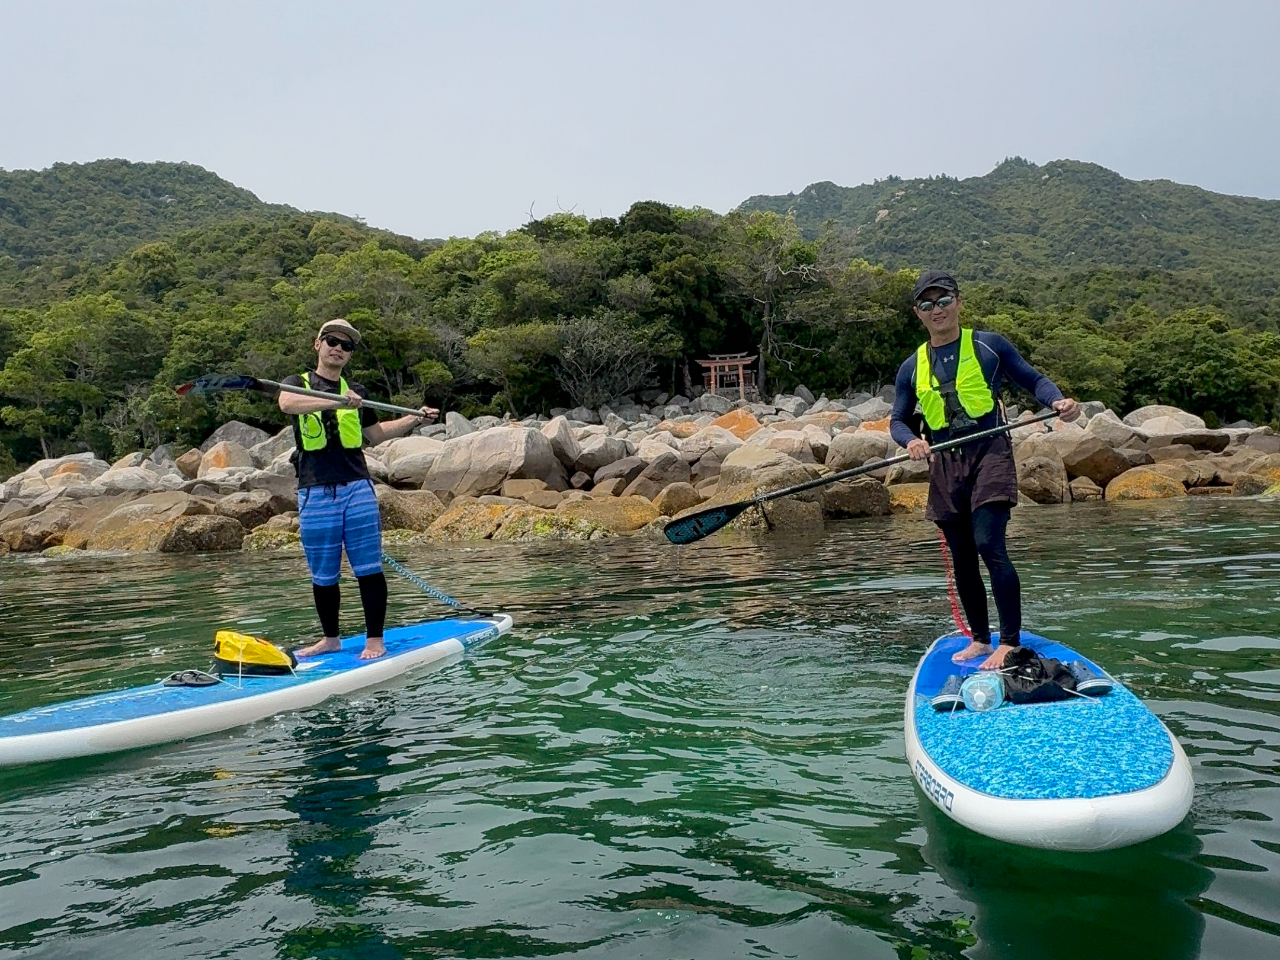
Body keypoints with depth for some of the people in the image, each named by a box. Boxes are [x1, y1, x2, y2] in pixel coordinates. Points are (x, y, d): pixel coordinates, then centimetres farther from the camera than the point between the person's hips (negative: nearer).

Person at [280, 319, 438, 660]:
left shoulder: (356, 391, 18)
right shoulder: (297, 383, 7)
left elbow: (375, 434, 29)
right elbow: (288, 403, -18)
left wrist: (415, 419, 20)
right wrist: (336, 401, -33)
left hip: (357, 489, 2)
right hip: (315, 493, -1)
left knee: (368, 568, -3)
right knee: (322, 574, 7)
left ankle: (374, 640, 6)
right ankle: (330, 639, 23)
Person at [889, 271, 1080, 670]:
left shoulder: (989, 345, 4)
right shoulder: (912, 367, 11)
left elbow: (1033, 380, 7)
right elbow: (897, 420, 14)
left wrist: (1058, 401, -14)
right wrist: (910, 440, -8)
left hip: (989, 453, -4)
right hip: (944, 465, 4)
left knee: (989, 546, -18)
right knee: (962, 559, 10)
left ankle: (1011, 642, -12)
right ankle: (980, 639, 24)